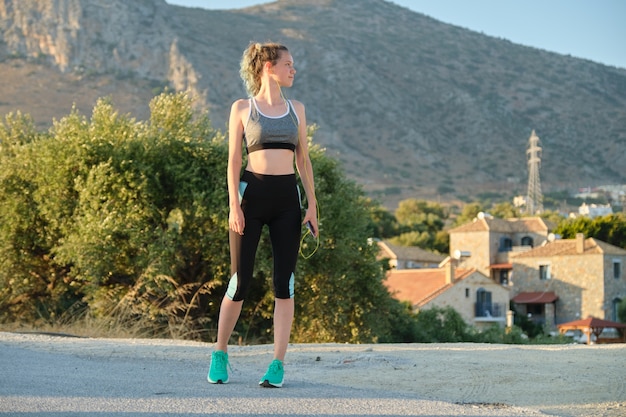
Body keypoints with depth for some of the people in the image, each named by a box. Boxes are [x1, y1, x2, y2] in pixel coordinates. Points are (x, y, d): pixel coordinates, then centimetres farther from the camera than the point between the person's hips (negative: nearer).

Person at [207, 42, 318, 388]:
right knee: (241, 280, -1)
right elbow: (234, 160, 1)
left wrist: (312, 204, 6)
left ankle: (278, 364, 1)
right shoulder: (242, 108, 5)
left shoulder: (296, 109, 14)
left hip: (287, 197, 3)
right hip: (252, 193, -3)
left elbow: (303, 159, 14)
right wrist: (234, 205, -9)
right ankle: (219, 353, 17)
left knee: (284, 282, -2)